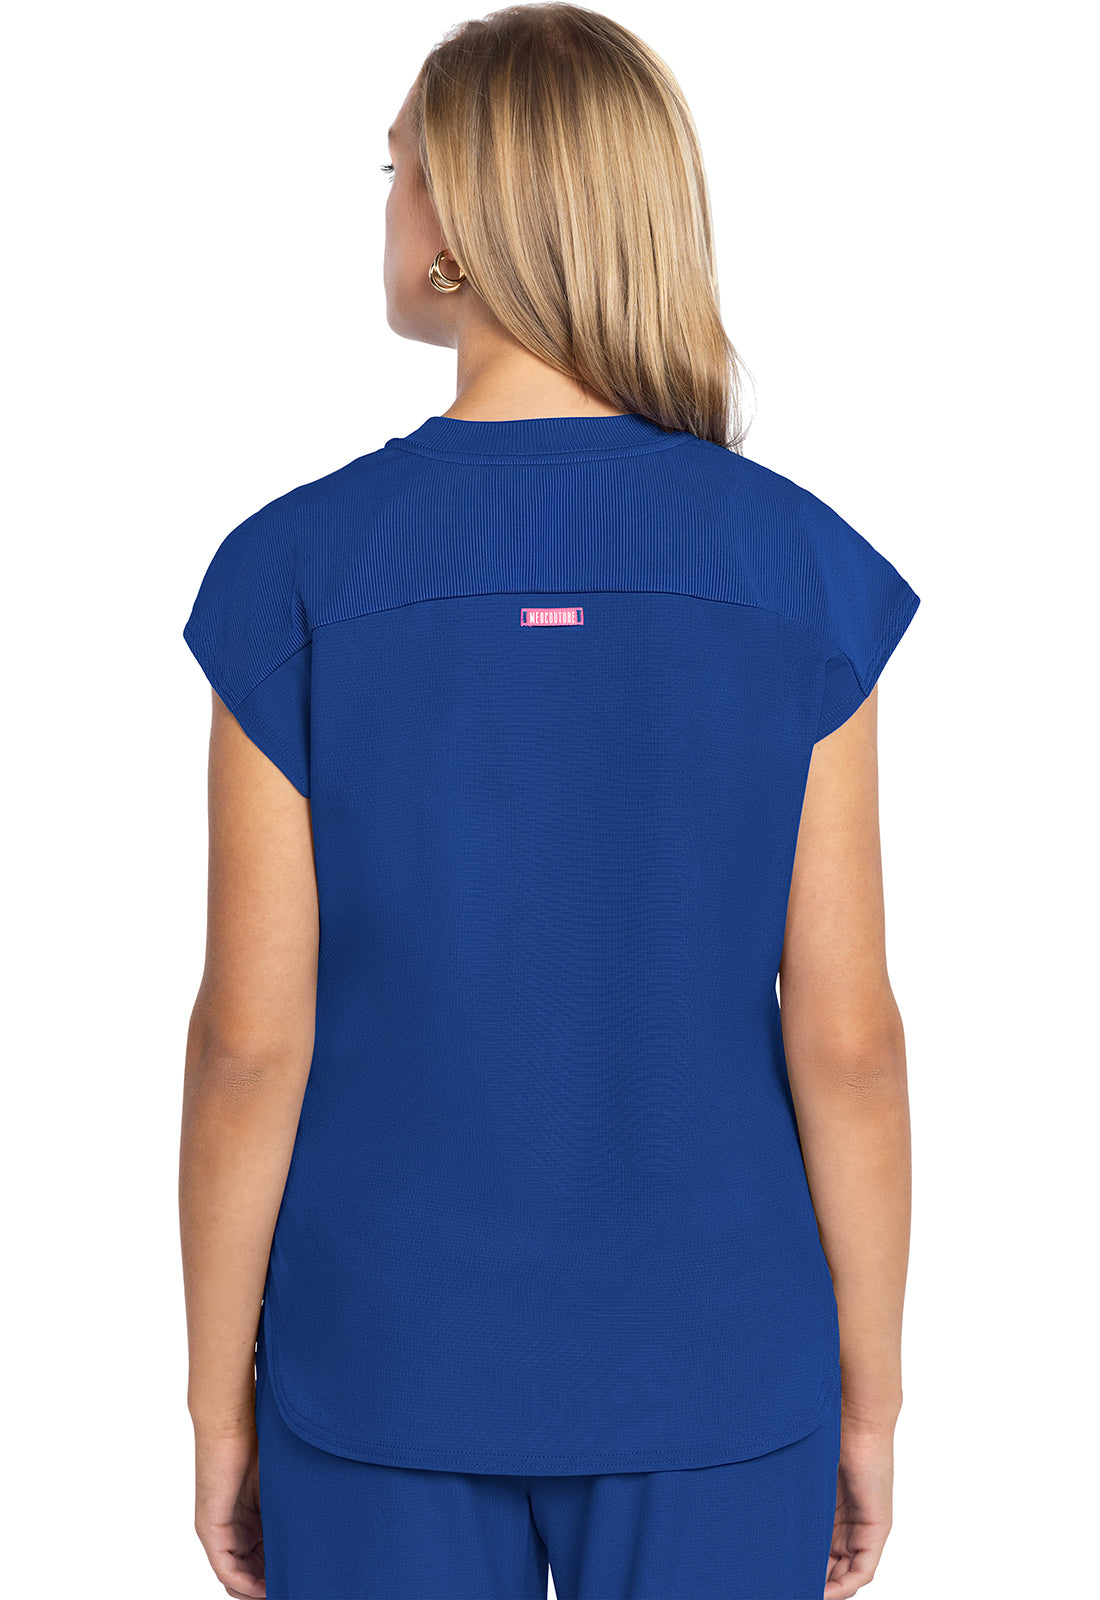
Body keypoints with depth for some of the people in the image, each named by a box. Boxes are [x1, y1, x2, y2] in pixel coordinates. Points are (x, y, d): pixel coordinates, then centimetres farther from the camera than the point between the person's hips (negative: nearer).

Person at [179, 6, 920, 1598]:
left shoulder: (294, 572, -12)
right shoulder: (801, 568, -10)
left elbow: (251, 1041, -10)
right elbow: (846, 1037, -9)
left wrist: (219, 1409, 3)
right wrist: (870, 1398, 4)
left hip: (386, 1370, 0)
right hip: (712, 1372, 1)